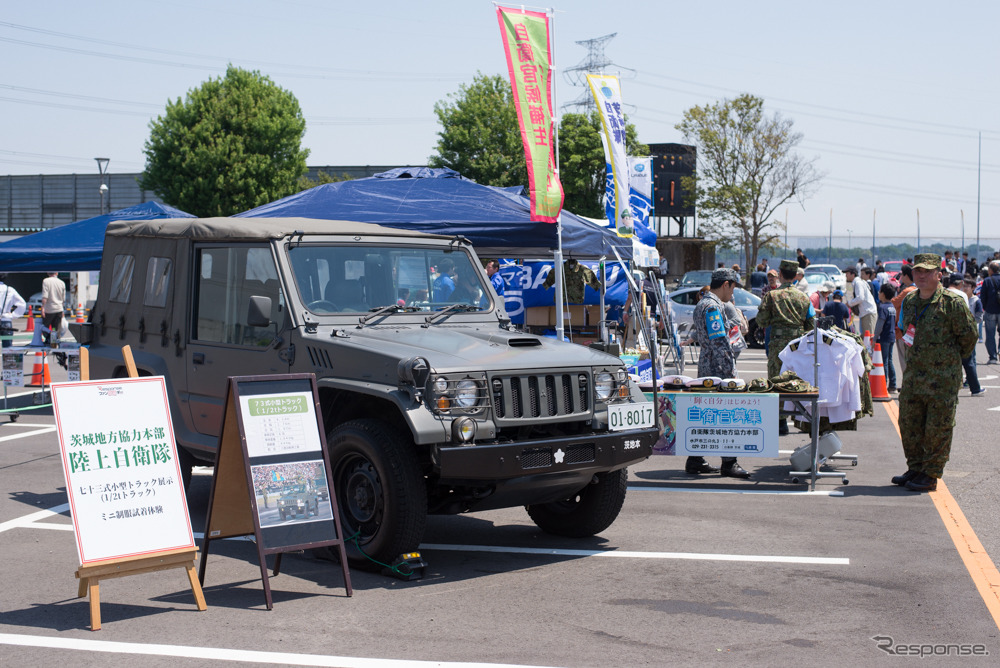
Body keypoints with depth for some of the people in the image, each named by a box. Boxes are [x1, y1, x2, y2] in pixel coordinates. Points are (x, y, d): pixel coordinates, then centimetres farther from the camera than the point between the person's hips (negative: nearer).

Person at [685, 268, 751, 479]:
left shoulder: (702, 304, 17)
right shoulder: (713, 307, -16)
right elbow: (719, 342, -20)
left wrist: (731, 325, 18)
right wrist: (730, 372, -18)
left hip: (706, 367, 10)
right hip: (717, 370, -10)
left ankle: (695, 461, 15)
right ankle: (729, 463, 0)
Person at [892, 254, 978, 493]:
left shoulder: (952, 302, -12)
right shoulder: (909, 301, 8)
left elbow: (968, 334, -4)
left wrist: (955, 357, 6)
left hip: (943, 377, -7)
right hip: (914, 372, 7)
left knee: (938, 427, 0)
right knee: (909, 422, 11)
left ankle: (931, 475, 8)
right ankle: (915, 468, 24)